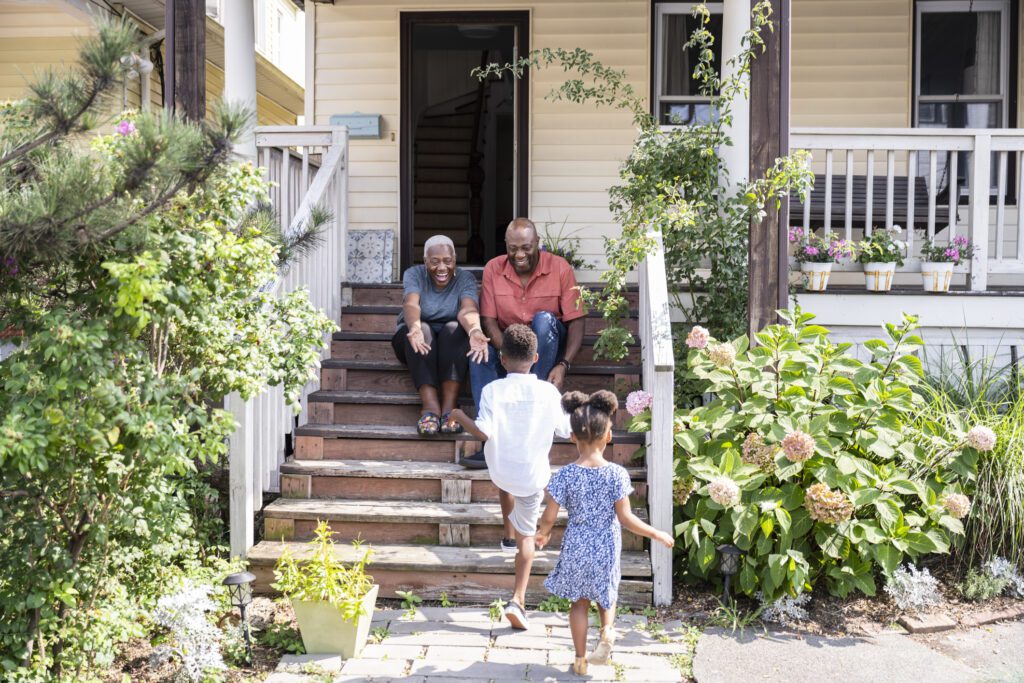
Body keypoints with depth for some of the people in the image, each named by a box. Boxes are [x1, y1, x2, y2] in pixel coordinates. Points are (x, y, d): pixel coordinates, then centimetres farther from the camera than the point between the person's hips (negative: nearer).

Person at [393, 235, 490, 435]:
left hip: (452, 341, 0)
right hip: (416, 337, 0)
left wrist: (474, 331, -51)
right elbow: (411, 304, -27)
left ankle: (449, 407, -39)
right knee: (422, 329, -33)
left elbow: (468, 309, -26)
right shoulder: (414, 274, -6)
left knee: (455, 328, -32)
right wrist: (415, 328, -51)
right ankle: (431, 405, -44)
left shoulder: (465, 278, -6)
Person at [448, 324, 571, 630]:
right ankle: (517, 599, 1)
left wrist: (460, 417, -4)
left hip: (500, 470, 1)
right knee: (527, 535, 11)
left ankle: (509, 536, 51)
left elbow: (484, 433, -21)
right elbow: (566, 430, 1)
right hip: (533, 475, -1)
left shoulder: (493, 390, -13)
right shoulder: (548, 391, -9)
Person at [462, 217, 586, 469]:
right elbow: (488, 320, -8)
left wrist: (564, 365, -27)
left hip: (547, 346, -2)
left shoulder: (560, 268, -9)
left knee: (544, 319, -32)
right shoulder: (493, 269, -4)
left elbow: (576, 322, -12)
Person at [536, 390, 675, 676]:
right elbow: (625, 518, -14)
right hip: (606, 549, 0)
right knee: (606, 594, 25)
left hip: (576, 548, 0)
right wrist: (656, 534, -1)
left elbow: (549, 516, -9)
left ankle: (581, 659, 23)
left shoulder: (565, 475, -13)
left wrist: (542, 534, 13)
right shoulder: (617, 474, -15)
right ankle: (607, 630, -2)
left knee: (579, 602, 17)